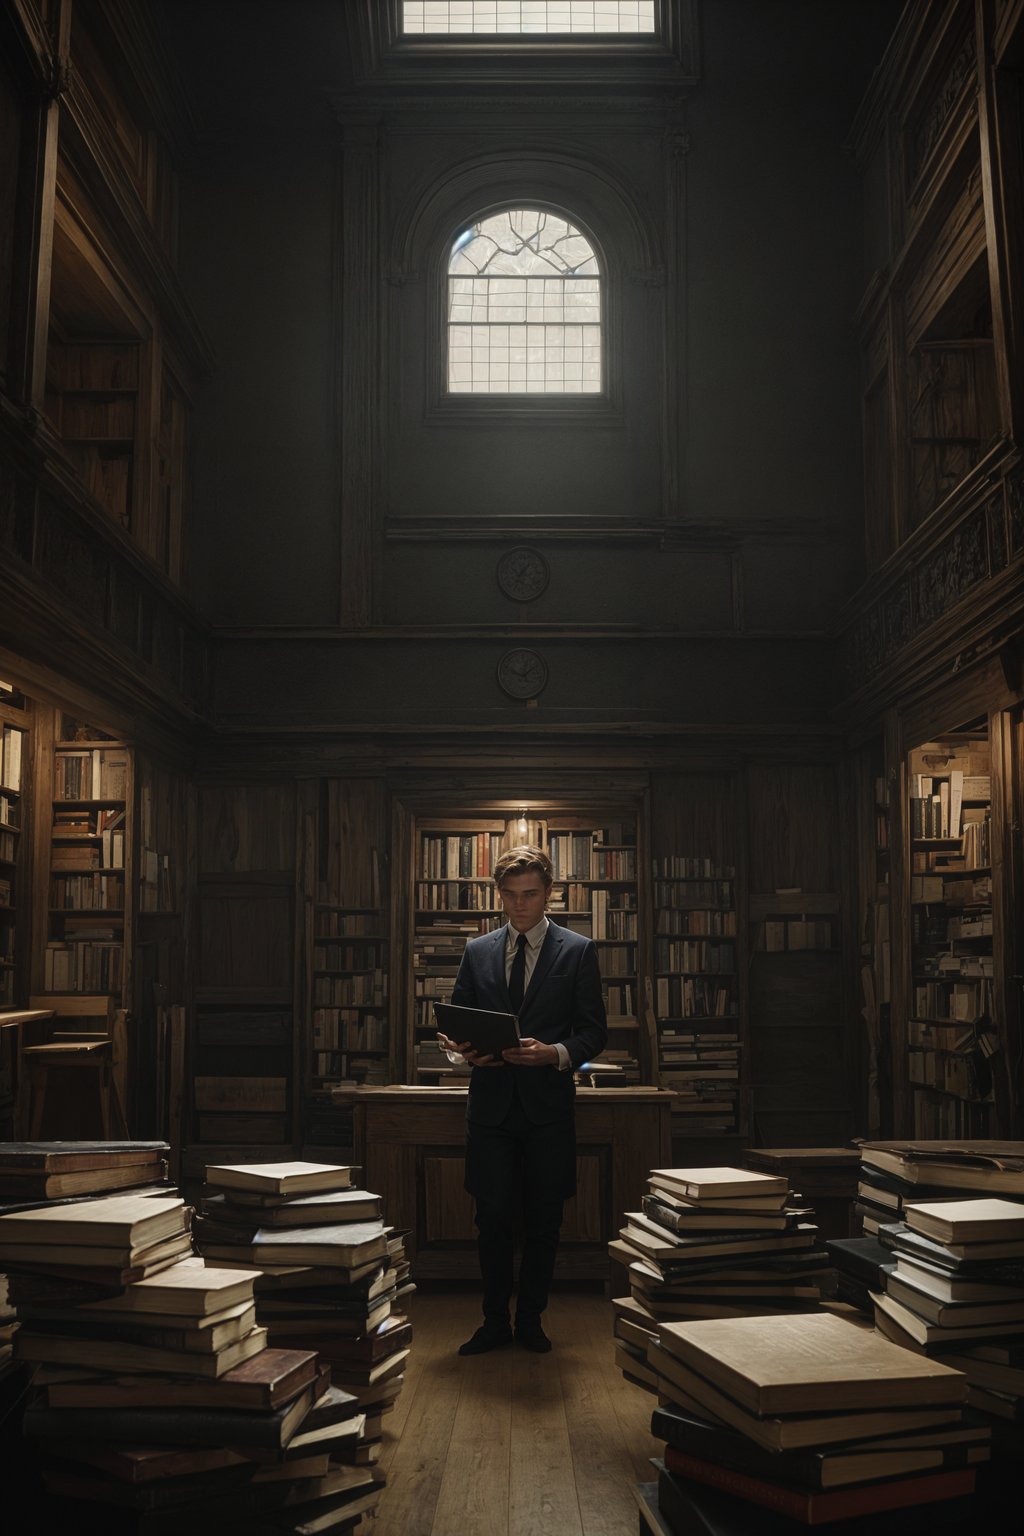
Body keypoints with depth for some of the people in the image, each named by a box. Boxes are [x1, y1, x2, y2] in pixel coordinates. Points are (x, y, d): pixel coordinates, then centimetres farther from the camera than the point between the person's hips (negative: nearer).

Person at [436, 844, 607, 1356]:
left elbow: (594, 1031, 1)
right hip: (491, 1103, 2)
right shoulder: (477, 952, 10)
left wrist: (555, 1053, -17)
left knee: (543, 1221, 6)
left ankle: (531, 1319, 21)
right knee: (492, 1218, 3)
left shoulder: (578, 951, 3)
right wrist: (466, 1051, -8)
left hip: (548, 1104, -1)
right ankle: (495, 1321, 16)